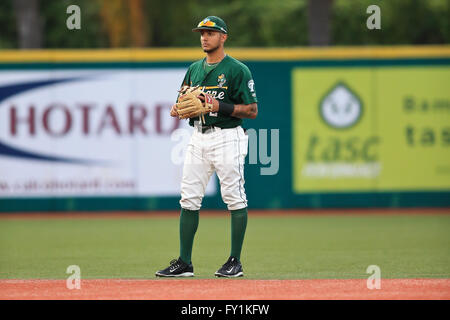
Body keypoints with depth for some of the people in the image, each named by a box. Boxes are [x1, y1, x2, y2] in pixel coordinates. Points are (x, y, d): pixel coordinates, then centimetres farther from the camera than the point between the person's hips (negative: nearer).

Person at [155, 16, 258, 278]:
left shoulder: (237, 70, -6)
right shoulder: (195, 69, 15)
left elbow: (252, 110, -9)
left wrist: (220, 106, -20)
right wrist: (178, 109, -3)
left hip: (227, 138, -7)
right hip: (199, 138, 7)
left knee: (235, 199, -3)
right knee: (189, 199, 3)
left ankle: (235, 262, 3)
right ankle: (184, 263, 6)